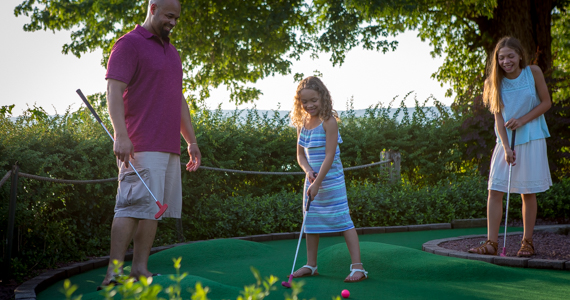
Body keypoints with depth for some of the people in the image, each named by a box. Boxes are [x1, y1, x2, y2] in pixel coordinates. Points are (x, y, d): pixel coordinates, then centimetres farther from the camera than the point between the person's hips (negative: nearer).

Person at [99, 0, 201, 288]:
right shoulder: (128, 44, -3)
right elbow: (114, 90, -13)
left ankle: (140, 269, 8)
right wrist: (121, 135, -25)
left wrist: (192, 140, 22)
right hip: (141, 146, -8)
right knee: (133, 206, -13)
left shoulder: (171, 51, 23)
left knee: (154, 209, 5)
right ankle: (113, 272, -13)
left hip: (168, 146, 8)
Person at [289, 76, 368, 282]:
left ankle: (357, 267, -7)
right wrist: (308, 170, -10)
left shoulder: (329, 122, -16)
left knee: (343, 219, -8)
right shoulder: (302, 123, 4)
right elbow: (300, 154, 10)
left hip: (331, 180, -7)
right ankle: (311, 265, 25)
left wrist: (317, 183, -21)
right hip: (312, 179, 7)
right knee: (311, 220, 13)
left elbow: (329, 156, -19)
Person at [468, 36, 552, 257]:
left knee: (528, 192, 1)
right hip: (506, 141, 2)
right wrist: (506, 148, -16)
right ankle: (492, 243, -5)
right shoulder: (496, 82, -2)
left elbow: (546, 102, 0)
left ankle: (527, 242, 12)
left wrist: (522, 120, -14)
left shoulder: (533, 73, -5)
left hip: (532, 140, -2)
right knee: (495, 190, -7)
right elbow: (499, 117, -6)